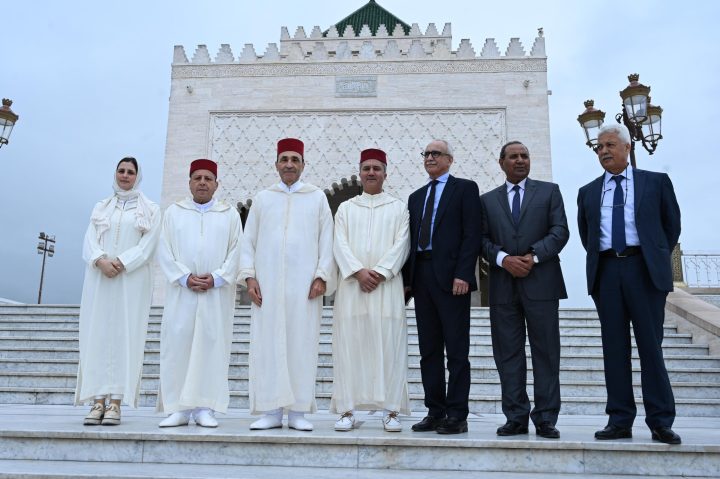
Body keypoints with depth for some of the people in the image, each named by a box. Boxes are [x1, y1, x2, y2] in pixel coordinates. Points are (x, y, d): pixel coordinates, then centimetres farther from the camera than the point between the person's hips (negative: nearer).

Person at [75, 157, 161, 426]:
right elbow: (90, 241, 7)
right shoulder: (101, 207, 18)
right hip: (99, 277, 3)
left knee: (125, 335, -6)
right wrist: (100, 260, -13)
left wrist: (120, 262, -15)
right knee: (97, 334, -3)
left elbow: (147, 245, -2)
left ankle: (115, 403, -6)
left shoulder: (150, 210, 9)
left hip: (132, 278, -3)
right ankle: (98, 401, -1)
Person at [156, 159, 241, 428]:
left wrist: (216, 278, -11)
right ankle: (178, 408, 3)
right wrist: (185, 277, -9)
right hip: (181, 292, 1)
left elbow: (236, 251, 3)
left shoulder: (230, 215, 11)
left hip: (217, 293, 0)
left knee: (212, 346, -2)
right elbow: (164, 251, 4)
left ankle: (205, 408, 2)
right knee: (177, 345, -2)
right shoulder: (174, 212, 13)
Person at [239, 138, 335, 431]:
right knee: (267, 345, -1)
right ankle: (271, 411, 6)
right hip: (267, 285, 1)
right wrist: (249, 276, 0)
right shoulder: (262, 198, 14)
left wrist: (321, 276, -5)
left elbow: (326, 241, 6)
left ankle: (298, 412, 5)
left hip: (304, 284, -1)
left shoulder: (317, 197, 11)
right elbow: (248, 241, 11)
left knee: (302, 345, -2)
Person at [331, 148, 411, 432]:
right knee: (350, 347, -1)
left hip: (387, 285, -1)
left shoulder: (398, 208, 12)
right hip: (351, 285, 1)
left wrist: (380, 272, -12)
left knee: (389, 347, -3)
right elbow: (340, 244, 3)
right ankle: (347, 410, 4)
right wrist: (359, 272, -12)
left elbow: (401, 245, 1)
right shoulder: (346, 208, 15)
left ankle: (391, 411, 3)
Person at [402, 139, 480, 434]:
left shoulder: (465, 188, 4)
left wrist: (463, 275, -16)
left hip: (451, 277, -6)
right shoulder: (416, 197, 21)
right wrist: (407, 278, 8)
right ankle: (435, 412, 14)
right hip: (421, 277, 6)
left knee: (456, 350, -2)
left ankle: (457, 416, 4)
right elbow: (411, 240, 17)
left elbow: (471, 234, -6)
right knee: (429, 351, 7)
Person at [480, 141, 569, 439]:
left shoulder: (549, 191, 11)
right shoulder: (487, 200, 15)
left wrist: (534, 256, -12)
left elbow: (560, 231, 1)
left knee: (546, 353, 1)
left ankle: (546, 419, 8)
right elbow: (482, 240, 7)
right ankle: (516, 417, 11)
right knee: (508, 354, 3)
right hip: (503, 286, 2)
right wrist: (504, 259, -10)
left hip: (541, 282, -2)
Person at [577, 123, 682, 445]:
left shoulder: (656, 182, 8)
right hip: (606, 271, 3)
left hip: (644, 269, -2)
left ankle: (660, 422, 7)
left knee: (651, 345, -1)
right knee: (614, 347, 3)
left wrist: (657, 259, 9)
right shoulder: (588, 192, 15)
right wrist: (598, 260, 12)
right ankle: (620, 420, 9)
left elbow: (672, 225, 13)